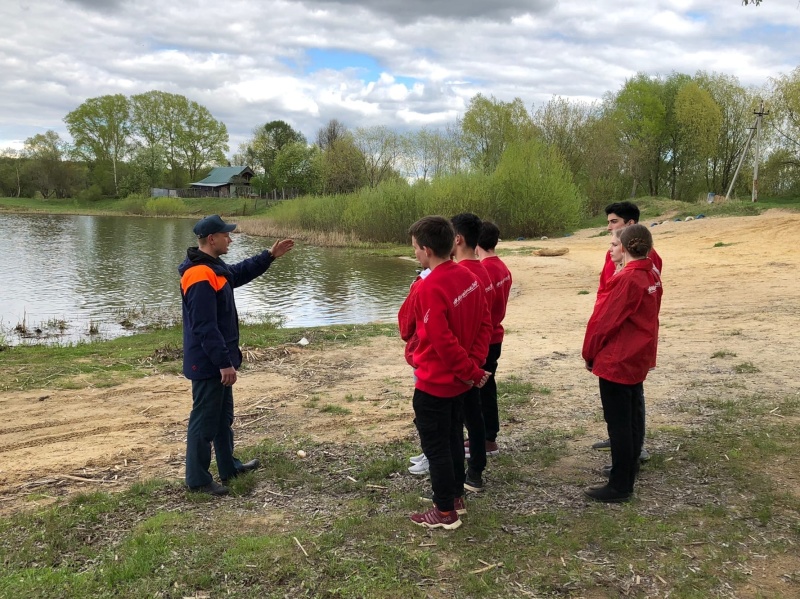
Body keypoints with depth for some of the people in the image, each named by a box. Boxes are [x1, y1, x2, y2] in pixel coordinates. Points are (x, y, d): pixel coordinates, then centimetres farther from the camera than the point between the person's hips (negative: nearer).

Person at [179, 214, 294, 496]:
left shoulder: (213, 267, 10)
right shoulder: (200, 277, -23)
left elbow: (240, 273, 30)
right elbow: (206, 327, -26)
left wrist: (270, 255, 24)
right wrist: (224, 363, -24)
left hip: (216, 362, 11)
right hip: (208, 364, -11)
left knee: (223, 416, 21)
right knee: (204, 421, 0)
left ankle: (229, 467, 35)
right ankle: (197, 479, 11)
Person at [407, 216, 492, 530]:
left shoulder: (430, 288, -25)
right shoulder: (468, 277, 1)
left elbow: (443, 341, -26)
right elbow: (484, 324, 4)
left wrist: (471, 371, -14)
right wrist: (475, 365, 0)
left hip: (434, 382, -8)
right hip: (458, 380, 8)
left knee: (436, 446, 6)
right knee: (453, 438, 22)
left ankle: (445, 512, 18)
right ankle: (456, 497, 36)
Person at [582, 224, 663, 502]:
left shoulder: (626, 279, -21)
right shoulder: (653, 276, 4)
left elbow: (605, 320, -17)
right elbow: (645, 315, 10)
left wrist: (589, 354, -4)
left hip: (616, 360, -9)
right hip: (639, 357, 9)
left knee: (618, 422, -1)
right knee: (633, 416, 18)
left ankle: (620, 485, 6)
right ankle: (630, 467, 31)